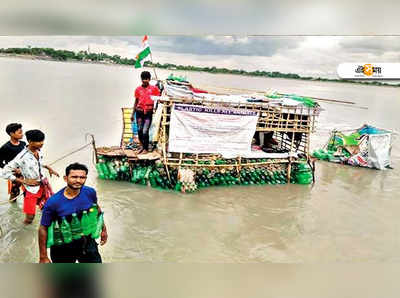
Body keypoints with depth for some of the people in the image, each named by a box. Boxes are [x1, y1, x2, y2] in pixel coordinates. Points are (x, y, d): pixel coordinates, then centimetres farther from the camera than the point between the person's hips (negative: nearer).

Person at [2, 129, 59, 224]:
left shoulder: (38, 151, -4)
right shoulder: (22, 157, -24)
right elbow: (5, 173, -21)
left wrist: (49, 168, 5)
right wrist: (24, 181, -20)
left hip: (43, 184, 6)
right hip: (32, 189, -6)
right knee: (30, 216, -1)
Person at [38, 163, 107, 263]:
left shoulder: (90, 192, -13)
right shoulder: (53, 202, -23)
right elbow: (43, 229, -14)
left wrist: (103, 229, 15)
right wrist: (43, 257, -10)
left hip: (87, 243, 3)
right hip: (63, 247, -3)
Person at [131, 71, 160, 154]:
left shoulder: (154, 88, 2)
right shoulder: (138, 89, 9)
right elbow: (136, 102, 15)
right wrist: (133, 114, 13)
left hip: (148, 112, -3)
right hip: (139, 112, 3)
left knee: (145, 131, -8)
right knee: (139, 130, 5)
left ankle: (146, 148, 7)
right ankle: (142, 146, 25)